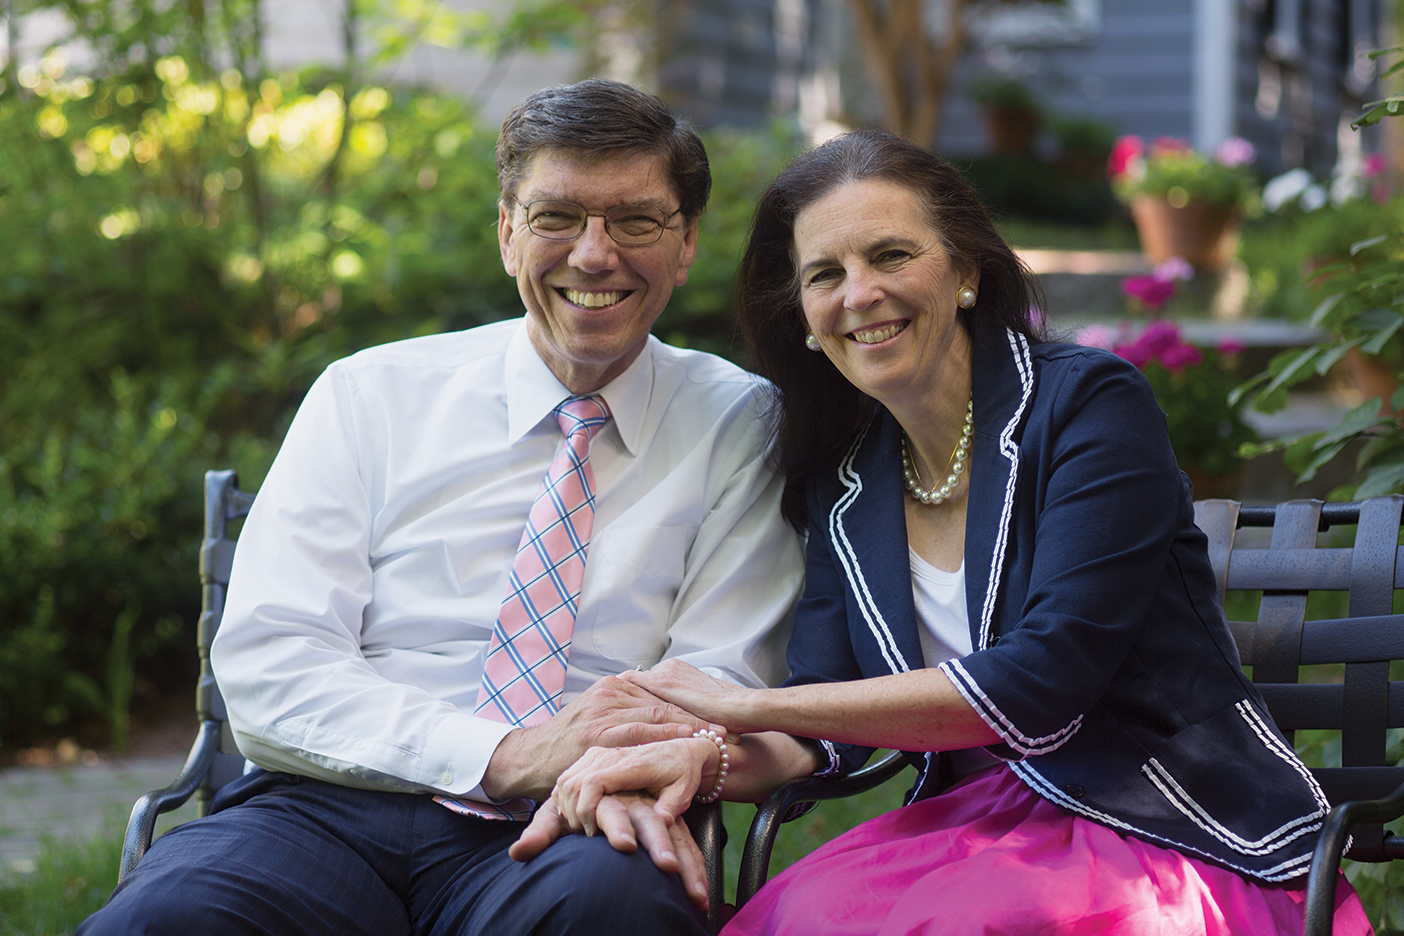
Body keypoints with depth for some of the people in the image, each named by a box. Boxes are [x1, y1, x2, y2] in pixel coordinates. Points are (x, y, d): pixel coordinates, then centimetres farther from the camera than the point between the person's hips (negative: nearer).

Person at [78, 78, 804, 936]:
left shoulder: (736, 425, 12)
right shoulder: (371, 397, 11)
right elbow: (265, 666, 0)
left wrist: (629, 768, -22)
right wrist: (506, 755, -16)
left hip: (564, 839, 0)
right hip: (332, 809, 0)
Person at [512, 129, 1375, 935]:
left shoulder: (1091, 402, -8)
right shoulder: (845, 486, 10)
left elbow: (1043, 682, -18)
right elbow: (823, 728, 5)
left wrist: (745, 704, -13)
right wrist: (703, 758, -20)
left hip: (1188, 846, -4)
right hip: (988, 824, 4)